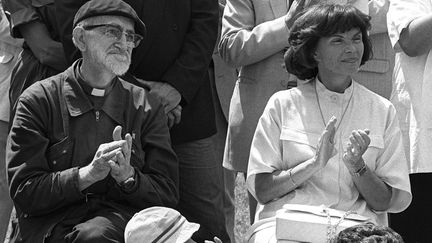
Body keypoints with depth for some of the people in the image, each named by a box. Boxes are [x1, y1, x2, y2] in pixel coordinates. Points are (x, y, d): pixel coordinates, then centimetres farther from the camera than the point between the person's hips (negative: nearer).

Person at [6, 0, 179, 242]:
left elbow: (168, 195, 8)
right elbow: (23, 192, -3)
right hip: (49, 220, -2)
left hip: (122, 217, 2)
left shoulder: (147, 107, 11)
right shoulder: (39, 100, 4)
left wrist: (128, 176, -13)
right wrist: (88, 174, -17)